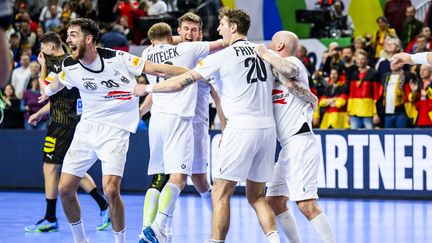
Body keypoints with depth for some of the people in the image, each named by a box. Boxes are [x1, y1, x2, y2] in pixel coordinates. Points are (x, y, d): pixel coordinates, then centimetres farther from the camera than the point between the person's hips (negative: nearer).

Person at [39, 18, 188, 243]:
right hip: (86, 129, 5)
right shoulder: (70, 67, -2)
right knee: (65, 189, -1)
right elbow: (56, 84, 23)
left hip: (115, 131, -5)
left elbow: (158, 69, -11)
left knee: (110, 191, -20)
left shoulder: (117, 59, -14)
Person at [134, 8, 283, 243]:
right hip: (267, 128, 6)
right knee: (256, 196, 12)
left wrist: (147, 88, 9)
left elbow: (182, 82, -1)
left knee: (220, 194, 0)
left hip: (241, 129, -6)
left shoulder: (223, 56, -3)